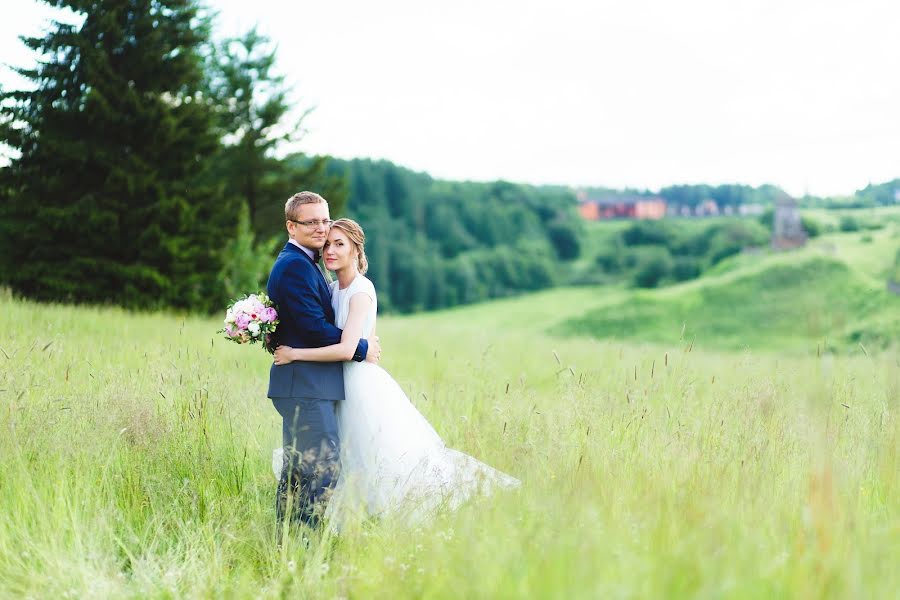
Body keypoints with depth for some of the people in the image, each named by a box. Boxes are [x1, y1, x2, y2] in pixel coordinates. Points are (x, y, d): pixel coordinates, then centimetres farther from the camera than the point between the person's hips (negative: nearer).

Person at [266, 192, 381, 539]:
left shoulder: (302, 263, 21)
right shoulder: (296, 265, -13)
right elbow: (314, 326, -19)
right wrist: (362, 349, -9)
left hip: (302, 385, 11)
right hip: (306, 383, -11)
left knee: (297, 470, 14)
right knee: (322, 467, -13)